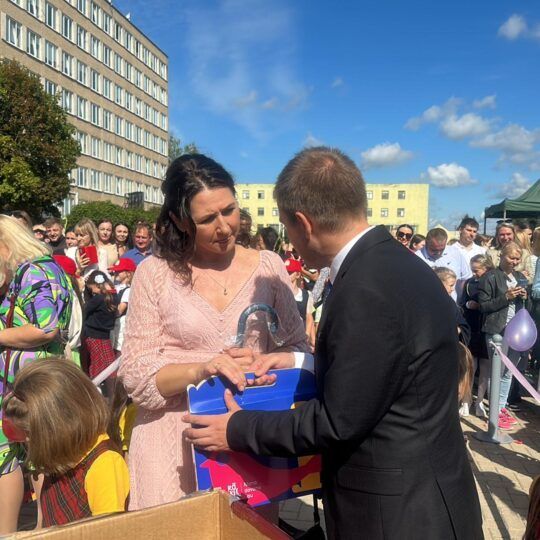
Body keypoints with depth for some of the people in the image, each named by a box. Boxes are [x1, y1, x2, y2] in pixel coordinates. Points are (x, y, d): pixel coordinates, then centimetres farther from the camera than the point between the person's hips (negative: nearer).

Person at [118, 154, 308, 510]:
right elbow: (135, 375, -7)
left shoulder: (269, 266, -1)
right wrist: (202, 369, -23)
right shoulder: (155, 273, -6)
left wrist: (269, 363, -17)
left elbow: (298, 348, 4)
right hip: (174, 444, -1)